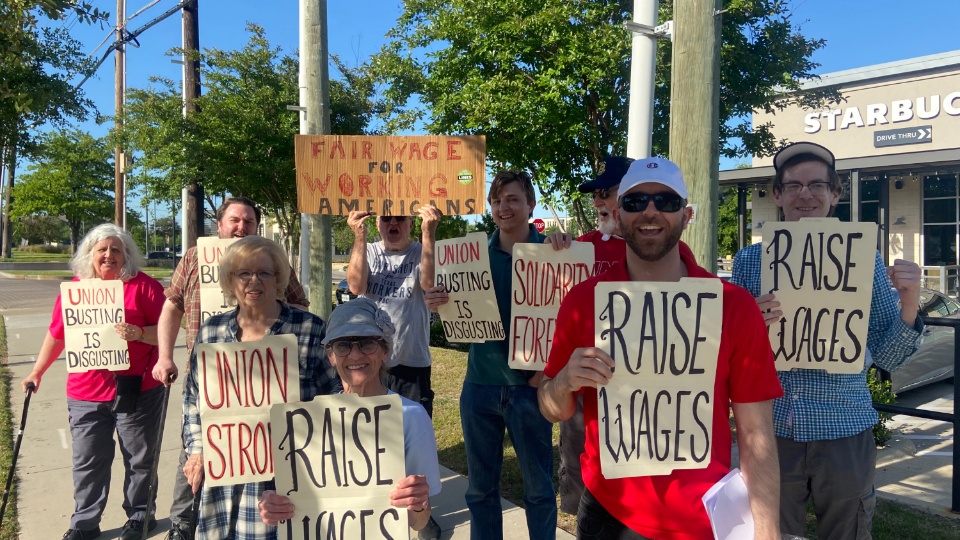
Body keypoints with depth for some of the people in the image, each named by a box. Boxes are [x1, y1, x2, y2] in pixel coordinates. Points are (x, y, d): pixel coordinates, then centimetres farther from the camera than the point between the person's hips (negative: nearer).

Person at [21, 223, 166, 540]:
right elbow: (57, 334, 16)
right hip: (86, 394, 3)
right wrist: (37, 372, 19)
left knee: (139, 459, 10)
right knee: (87, 462, 12)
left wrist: (139, 333, -23)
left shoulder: (143, 286, -5)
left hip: (137, 390, -3)